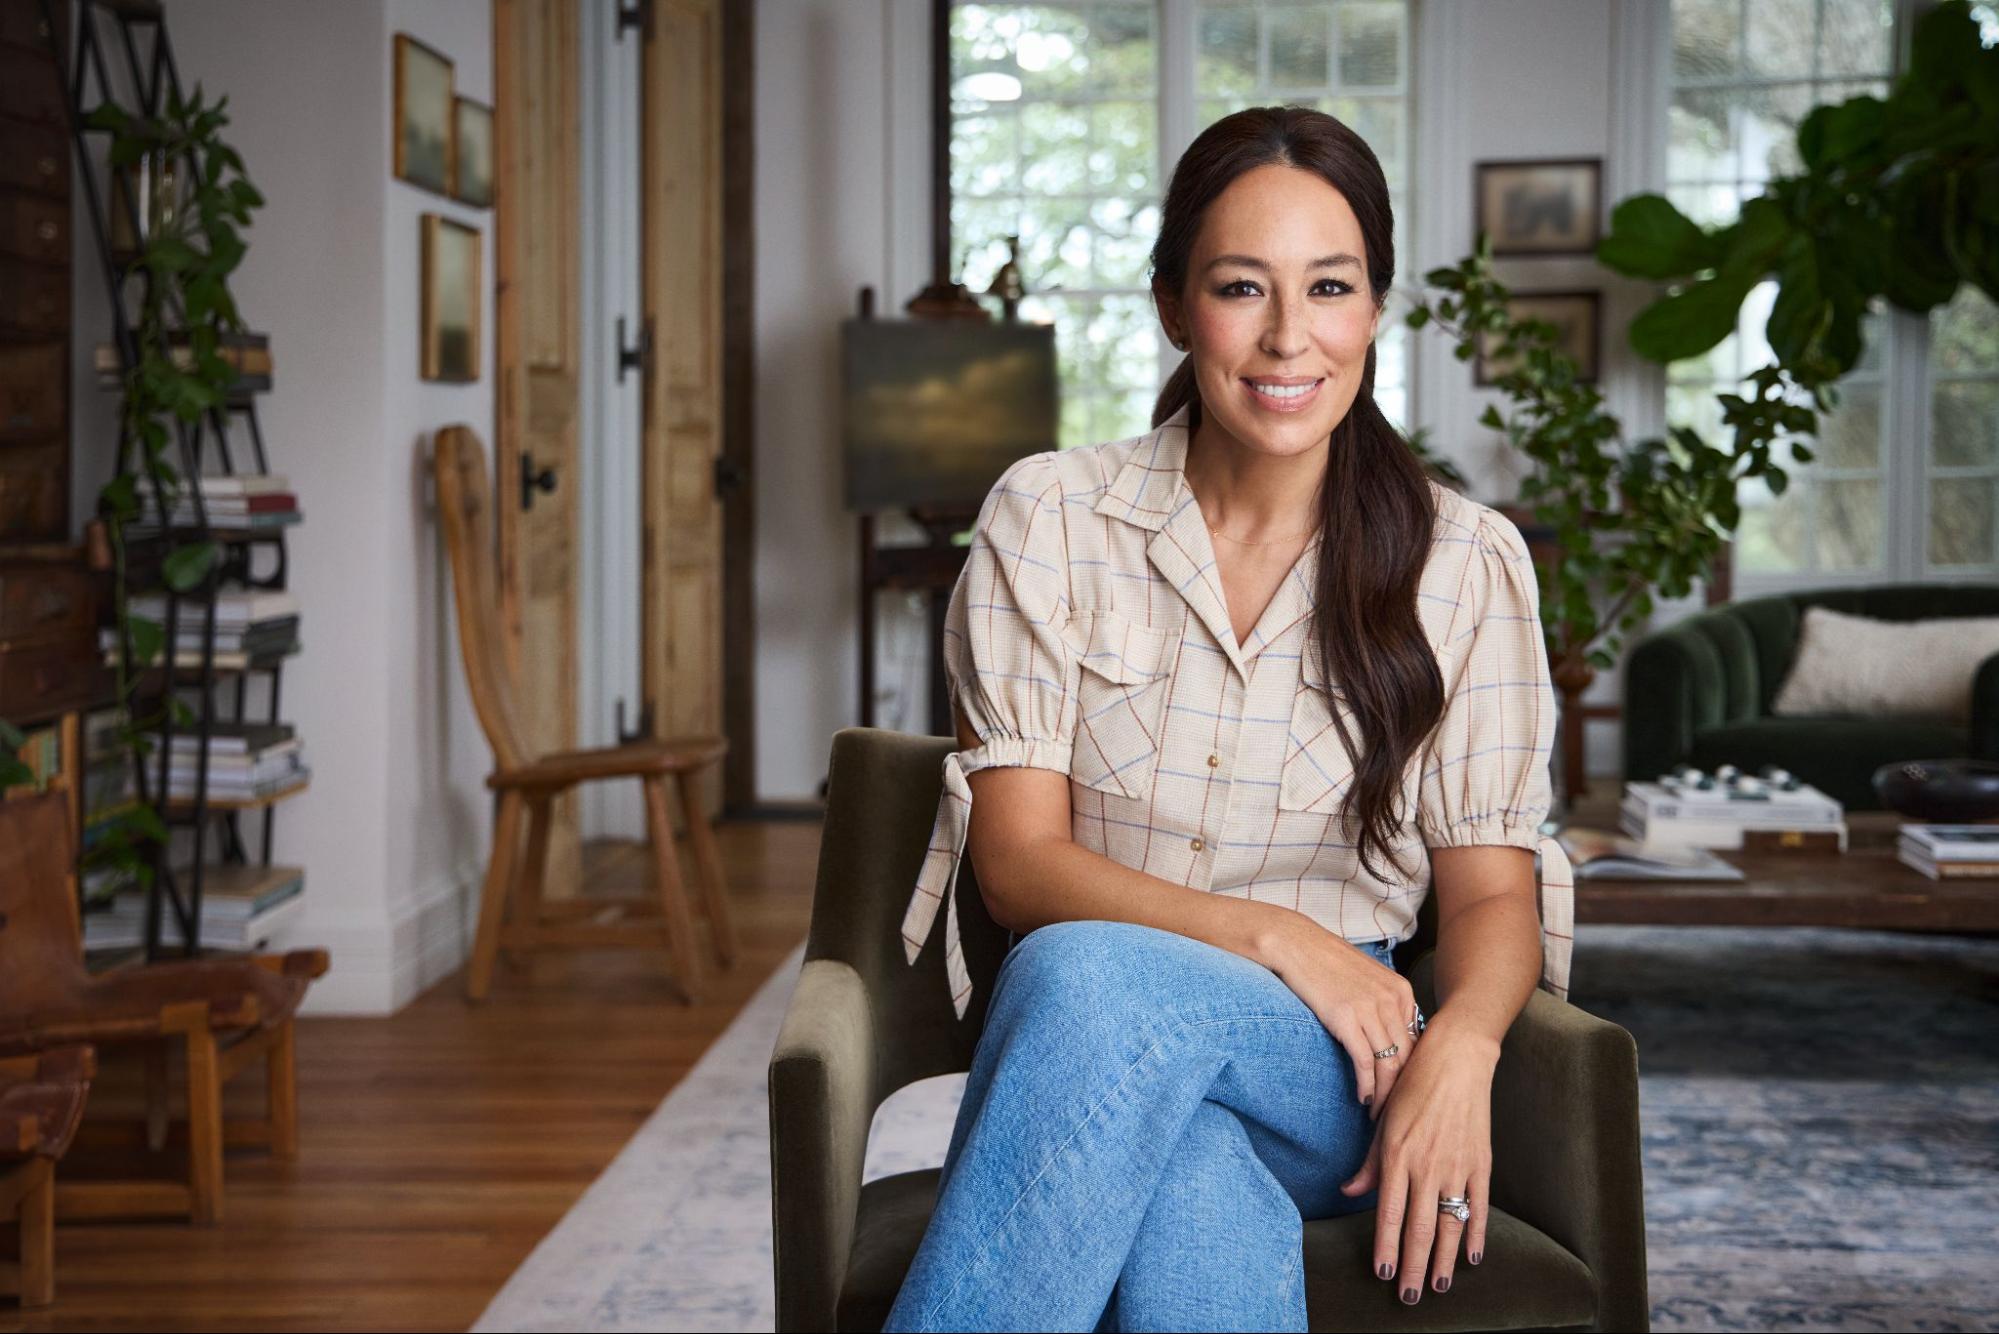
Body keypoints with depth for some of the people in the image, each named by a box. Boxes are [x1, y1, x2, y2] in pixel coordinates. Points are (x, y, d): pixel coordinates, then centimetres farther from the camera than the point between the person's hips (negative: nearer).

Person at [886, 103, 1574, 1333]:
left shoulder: (1464, 564, 4)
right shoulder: (1049, 519, 3)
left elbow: (1493, 889, 4)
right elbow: (1019, 858, -3)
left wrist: (1462, 1044, -20)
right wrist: (1273, 935, -18)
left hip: (1335, 1067, 0)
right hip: (1079, 1053, 0)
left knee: (1094, 981, -34)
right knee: (1194, 1203, -39)